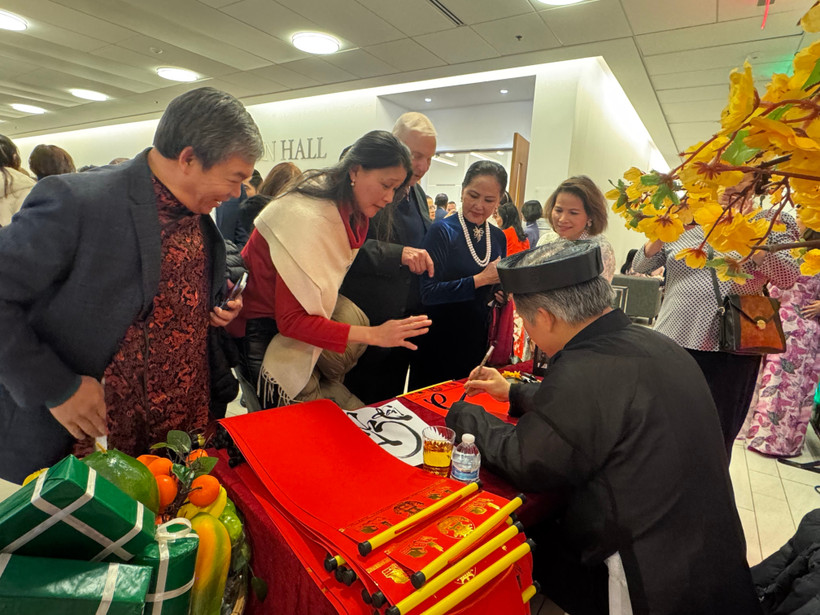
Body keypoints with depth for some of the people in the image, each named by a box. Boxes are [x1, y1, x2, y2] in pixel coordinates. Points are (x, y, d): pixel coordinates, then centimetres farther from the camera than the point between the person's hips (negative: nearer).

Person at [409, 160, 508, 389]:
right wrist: (480, 279, -20)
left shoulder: (498, 238, 5)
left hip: (476, 342, 5)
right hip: (438, 343, -5)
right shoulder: (442, 231, -13)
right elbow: (427, 293, -20)